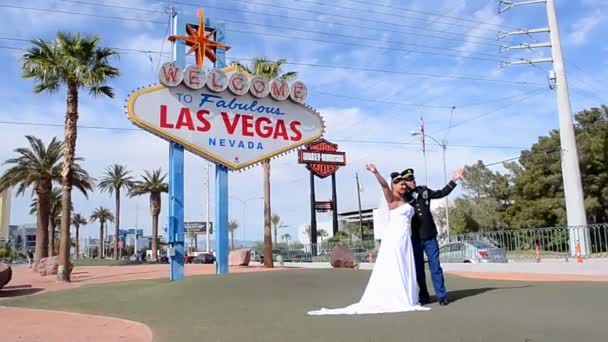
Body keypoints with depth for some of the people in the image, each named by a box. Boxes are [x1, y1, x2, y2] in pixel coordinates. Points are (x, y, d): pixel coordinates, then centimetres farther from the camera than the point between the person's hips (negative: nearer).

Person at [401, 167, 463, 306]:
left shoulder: (423, 190, 5)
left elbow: (441, 193, 16)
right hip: (414, 238, -2)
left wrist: (453, 181, 13)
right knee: (418, 268, 7)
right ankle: (424, 296, 18)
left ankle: (442, 295, 8)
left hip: (430, 236, 2)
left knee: (435, 266, 3)